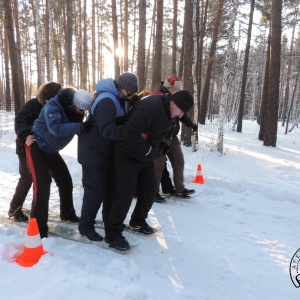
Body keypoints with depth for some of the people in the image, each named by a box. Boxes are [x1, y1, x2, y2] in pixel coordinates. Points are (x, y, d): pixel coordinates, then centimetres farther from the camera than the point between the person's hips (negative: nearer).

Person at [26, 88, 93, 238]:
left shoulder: (74, 110, -4)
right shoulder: (53, 106, -28)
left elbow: (78, 128, -2)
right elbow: (56, 128, -42)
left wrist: (89, 127, -21)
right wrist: (81, 127, -46)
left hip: (51, 150, 8)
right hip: (37, 147, -8)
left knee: (66, 180, 10)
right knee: (42, 185, -17)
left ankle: (68, 213, 29)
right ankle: (38, 227, -8)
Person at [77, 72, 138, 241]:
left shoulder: (120, 99, 8)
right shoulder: (106, 101, -25)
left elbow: (123, 122, 12)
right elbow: (108, 130, -32)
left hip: (109, 152, 10)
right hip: (95, 152, -9)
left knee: (112, 187, 16)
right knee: (95, 190, -4)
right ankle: (86, 226, 13)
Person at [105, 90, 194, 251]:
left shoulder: (169, 113, 1)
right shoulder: (149, 107, -29)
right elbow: (129, 134, -34)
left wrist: (160, 148, 0)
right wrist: (149, 151, -24)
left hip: (145, 156, 9)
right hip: (128, 156, -9)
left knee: (150, 189, 13)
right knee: (125, 194, -7)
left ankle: (138, 221, 35)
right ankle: (112, 233, 10)